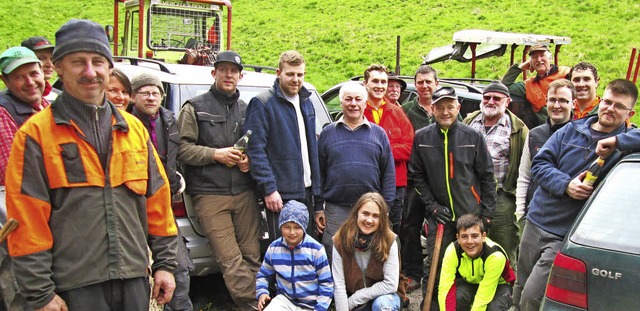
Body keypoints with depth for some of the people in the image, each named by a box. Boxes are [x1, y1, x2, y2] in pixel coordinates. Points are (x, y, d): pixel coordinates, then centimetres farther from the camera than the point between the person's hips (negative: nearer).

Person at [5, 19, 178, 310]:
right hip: (75, 286, -4)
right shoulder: (36, 133, -5)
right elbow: (26, 218, -8)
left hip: (134, 278, 4)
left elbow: (157, 199, 10)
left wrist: (164, 262, 8)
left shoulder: (134, 128, 9)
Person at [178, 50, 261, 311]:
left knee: (252, 256, 2)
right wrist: (215, 154, -11)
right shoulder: (195, 107, 7)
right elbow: (182, 148, -1)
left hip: (245, 193, 4)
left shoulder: (246, 109, 18)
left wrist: (249, 160, 5)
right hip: (210, 194, -3)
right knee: (230, 260, -9)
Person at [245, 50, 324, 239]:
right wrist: (269, 188, -20)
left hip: (307, 193, 7)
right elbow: (255, 149, -13)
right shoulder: (262, 103, -6)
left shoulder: (307, 103, 16)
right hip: (280, 195, -7)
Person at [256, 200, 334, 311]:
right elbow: (263, 275, 15)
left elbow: (326, 283, -5)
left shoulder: (316, 249, -10)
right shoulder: (274, 248, 1)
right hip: (285, 299, 3)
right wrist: (262, 293, -3)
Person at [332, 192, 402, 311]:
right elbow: (339, 286, -15)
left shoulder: (389, 241, -19)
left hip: (382, 296, -1)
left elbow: (391, 284, -20)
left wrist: (351, 301, -18)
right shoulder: (340, 241, -16)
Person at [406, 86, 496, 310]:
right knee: (435, 267, 3)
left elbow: (487, 176, 2)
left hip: (471, 215, 0)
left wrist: (487, 213, -1)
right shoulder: (421, 138, 1)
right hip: (438, 216, 0)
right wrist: (432, 205, -4)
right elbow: (416, 176, 5)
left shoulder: (473, 137, -1)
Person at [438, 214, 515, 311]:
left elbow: (483, 297, -35)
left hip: (498, 285, -2)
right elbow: (444, 288, -31)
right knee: (457, 296, -30)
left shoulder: (495, 256, -35)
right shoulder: (453, 251, -28)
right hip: (469, 283, 2)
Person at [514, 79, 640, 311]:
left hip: (567, 237, -4)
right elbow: (539, 164, 1)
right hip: (535, 222, 4)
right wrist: (565, 184, -15)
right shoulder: (572, 130, 6)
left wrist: (618, 140, -26)